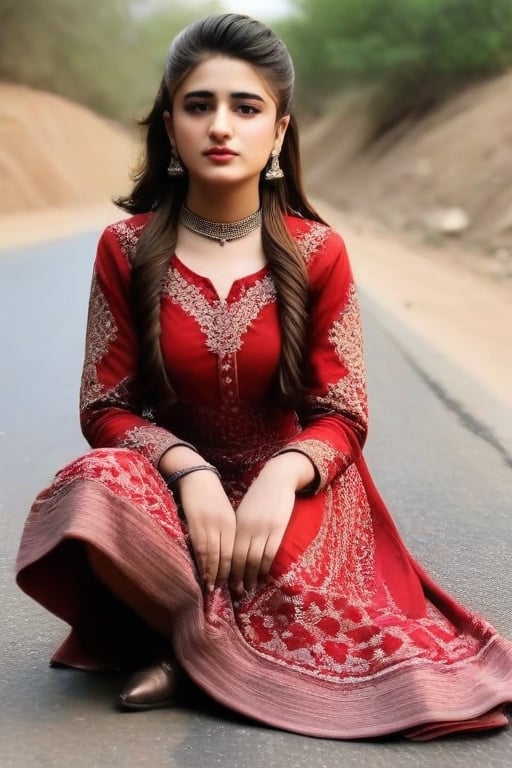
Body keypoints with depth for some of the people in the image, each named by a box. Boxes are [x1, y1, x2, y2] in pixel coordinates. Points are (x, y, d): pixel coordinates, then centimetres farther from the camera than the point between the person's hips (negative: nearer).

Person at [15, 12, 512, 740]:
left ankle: (195, 652, -3)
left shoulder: (317, 252, -7)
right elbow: (105, 408, -6)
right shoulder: (127, 247, -6)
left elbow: (343, 418, -6)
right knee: (92, 490, -33)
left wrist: (282, 477, -28)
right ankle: (237, 650, -15)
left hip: (286, 486, -1)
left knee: (285, 568, -35)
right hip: (171, 487, 1)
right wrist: (189, 471, -25)